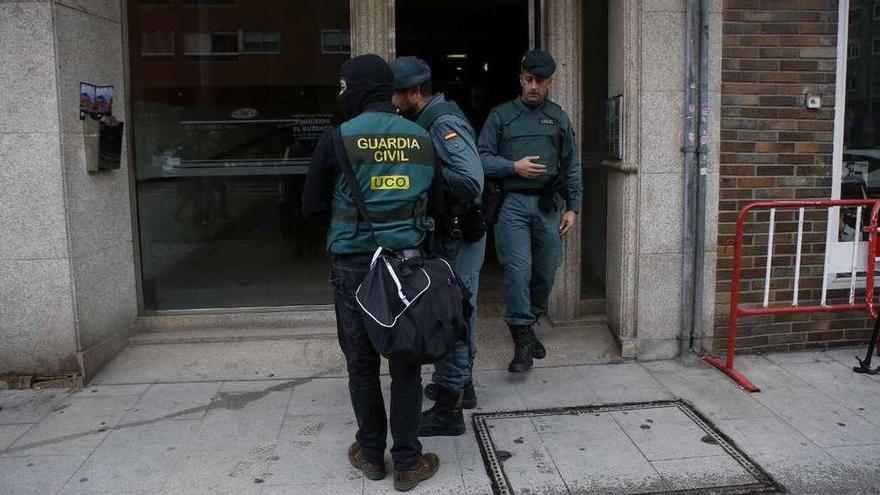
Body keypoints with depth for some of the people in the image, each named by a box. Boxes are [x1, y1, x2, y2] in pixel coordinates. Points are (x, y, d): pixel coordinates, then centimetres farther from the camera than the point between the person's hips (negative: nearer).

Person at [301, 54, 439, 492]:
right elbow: (433, 203, 7)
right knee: (405, 365, 9)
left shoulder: (337, 140, -7)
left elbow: (312, 207, 0)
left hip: (354, 266, -2)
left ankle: (371, 454, 26)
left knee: (362, 365, 12)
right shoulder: (423, 140, 2)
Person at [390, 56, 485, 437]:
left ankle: (449, 409, 7)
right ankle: (461, 385, 36)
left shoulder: (445, 124, -19)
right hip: (450, 233, 10)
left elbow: (472, 180, -29)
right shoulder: (431, 120, 11)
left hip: (458, 237, -10)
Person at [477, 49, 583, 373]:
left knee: (546, 272, 7)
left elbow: (571, 166, 14)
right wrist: (514, 167, -12)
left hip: (549, 205, 3)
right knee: (518, 270, -11)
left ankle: (529, 325, 29)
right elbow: (482, 158, 3)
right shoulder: (501, 115, 8)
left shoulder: (559, 118, 14)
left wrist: (573, 207, 8)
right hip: (513, 204, -3)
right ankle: (522, 342, -3)